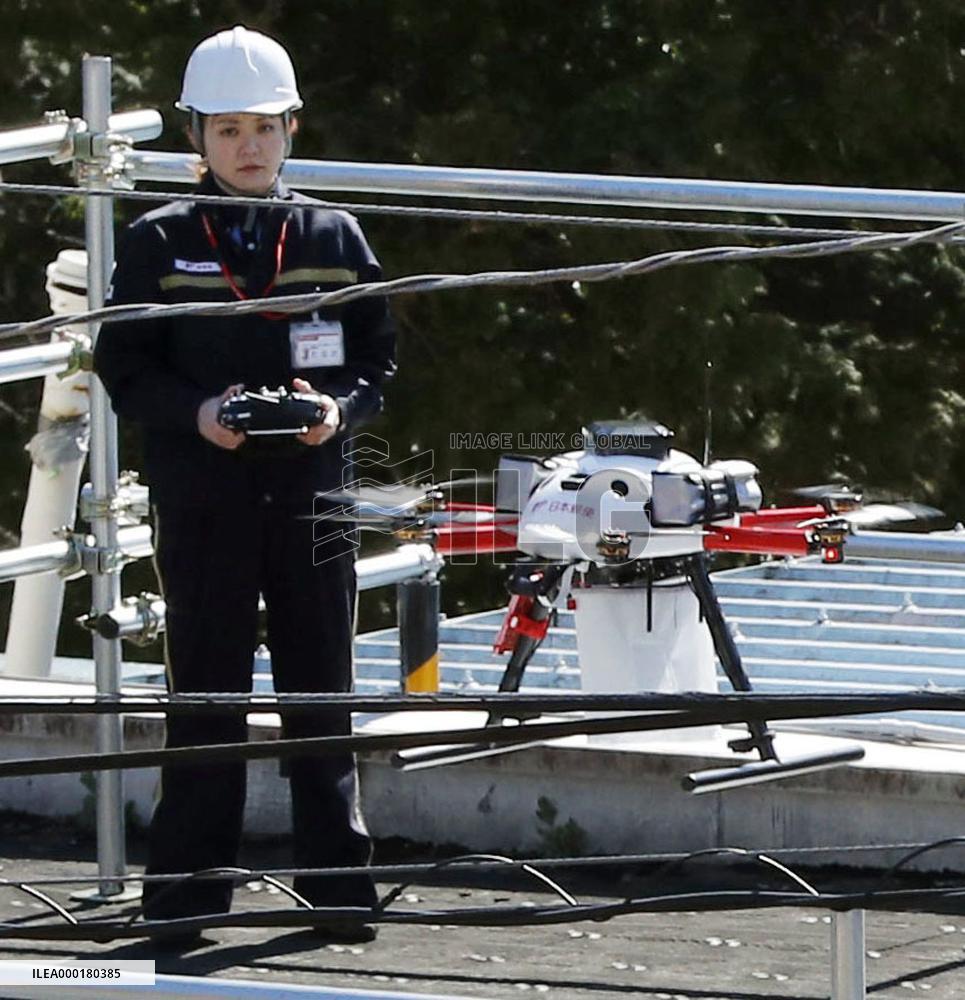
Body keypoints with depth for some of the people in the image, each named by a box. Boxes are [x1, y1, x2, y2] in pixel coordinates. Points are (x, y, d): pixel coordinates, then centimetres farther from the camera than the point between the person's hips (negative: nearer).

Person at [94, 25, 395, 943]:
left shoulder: (333, 239, 9)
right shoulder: (158, 245, 4)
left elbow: (378, 360, 10)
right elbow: (122, 367, 1)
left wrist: (340, 410, -11)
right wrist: (197, 413, -16)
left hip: (311, 497, 2)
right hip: (202, 503, -2)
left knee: (321, 694, 4)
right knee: (205, 696, 0)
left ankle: (338, 879, 10)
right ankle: (188, 890, 5)